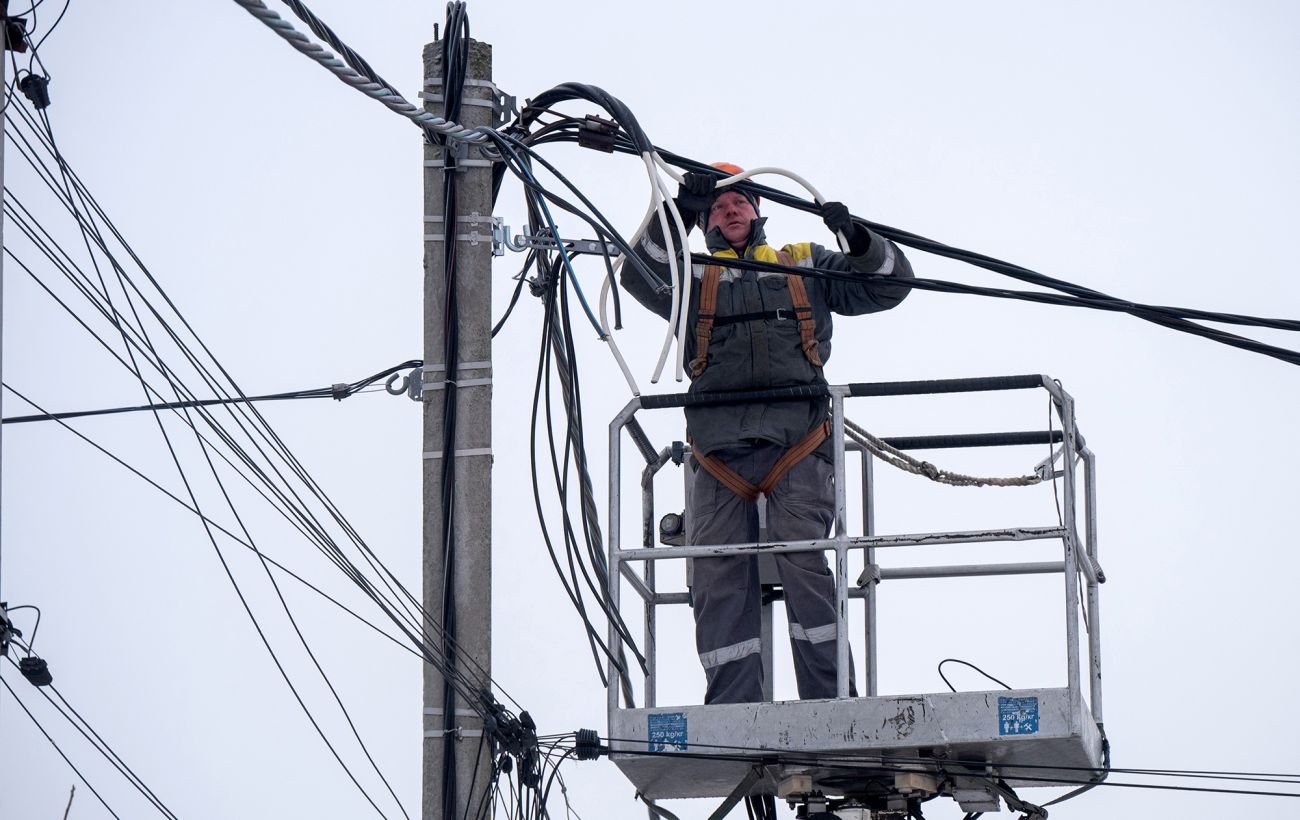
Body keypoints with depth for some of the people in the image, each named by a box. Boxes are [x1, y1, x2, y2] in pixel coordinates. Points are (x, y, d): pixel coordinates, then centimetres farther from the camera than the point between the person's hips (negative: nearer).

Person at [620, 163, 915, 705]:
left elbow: (889, 283, 21)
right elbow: (642, 278, 3)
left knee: (802, 558, -20)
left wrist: (860, 241, 0)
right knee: (718, 577, -7)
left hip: (796, 436, -2)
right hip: (719, 442, 2)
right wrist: (677, 215, -11)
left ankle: (831, 702, -19)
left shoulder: (806, 265, 26)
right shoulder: (693, 278, 24)